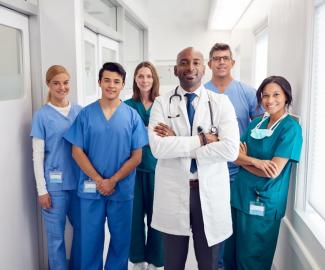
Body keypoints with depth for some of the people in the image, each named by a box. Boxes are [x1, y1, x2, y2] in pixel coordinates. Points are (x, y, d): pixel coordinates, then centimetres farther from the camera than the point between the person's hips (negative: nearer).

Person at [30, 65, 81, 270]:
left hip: (79, 180, 4)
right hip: (55, 184, -3)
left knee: (82, 228, 15)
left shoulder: (79, 111, 4)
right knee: (56, 234, 8)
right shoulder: (42, 115, -6)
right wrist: (42, 190, -7)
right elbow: (38, 156, -5)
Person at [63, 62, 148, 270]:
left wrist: (113, 181, -12)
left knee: (120, 239, 13)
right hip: (91, 189, 0)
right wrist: (99, 180, -11)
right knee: (91, 239, 12)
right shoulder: (86, 114, -1)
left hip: (122, 189, 0)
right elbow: (77, 152, -2)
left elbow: (136, 156, -4)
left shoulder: (132, 116, -2)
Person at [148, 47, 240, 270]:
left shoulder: (221, 102, -2)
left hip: (210, 192, 0)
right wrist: (202, 139, -19)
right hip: (173, 192, 1)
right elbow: (158, 148, -16)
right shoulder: (162, 103, -1)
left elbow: (231, 150, -16)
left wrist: (177, 144, -16)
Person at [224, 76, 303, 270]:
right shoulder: (256, 123, 8)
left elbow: (273, 171, -18)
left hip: (263, 203, -6)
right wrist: (255, 161, -17)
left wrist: (243, 159, -6)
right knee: (230, 254, 17)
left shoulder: (291, 128, -11)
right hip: (240, 195, 6)